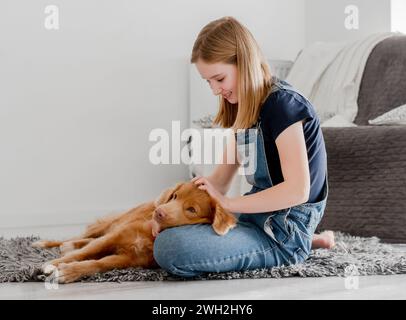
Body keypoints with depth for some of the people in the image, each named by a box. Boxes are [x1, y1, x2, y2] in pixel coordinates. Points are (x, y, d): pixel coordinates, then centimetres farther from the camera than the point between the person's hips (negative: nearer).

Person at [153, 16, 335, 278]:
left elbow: (297, 190, -24)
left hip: (283, 234, -10)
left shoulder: (282, 104, -16)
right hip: (261, 216, 10)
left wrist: (229, 203, -18)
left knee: (170, 248, -26)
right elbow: (221, 178, 10)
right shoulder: (244, 109, 11)